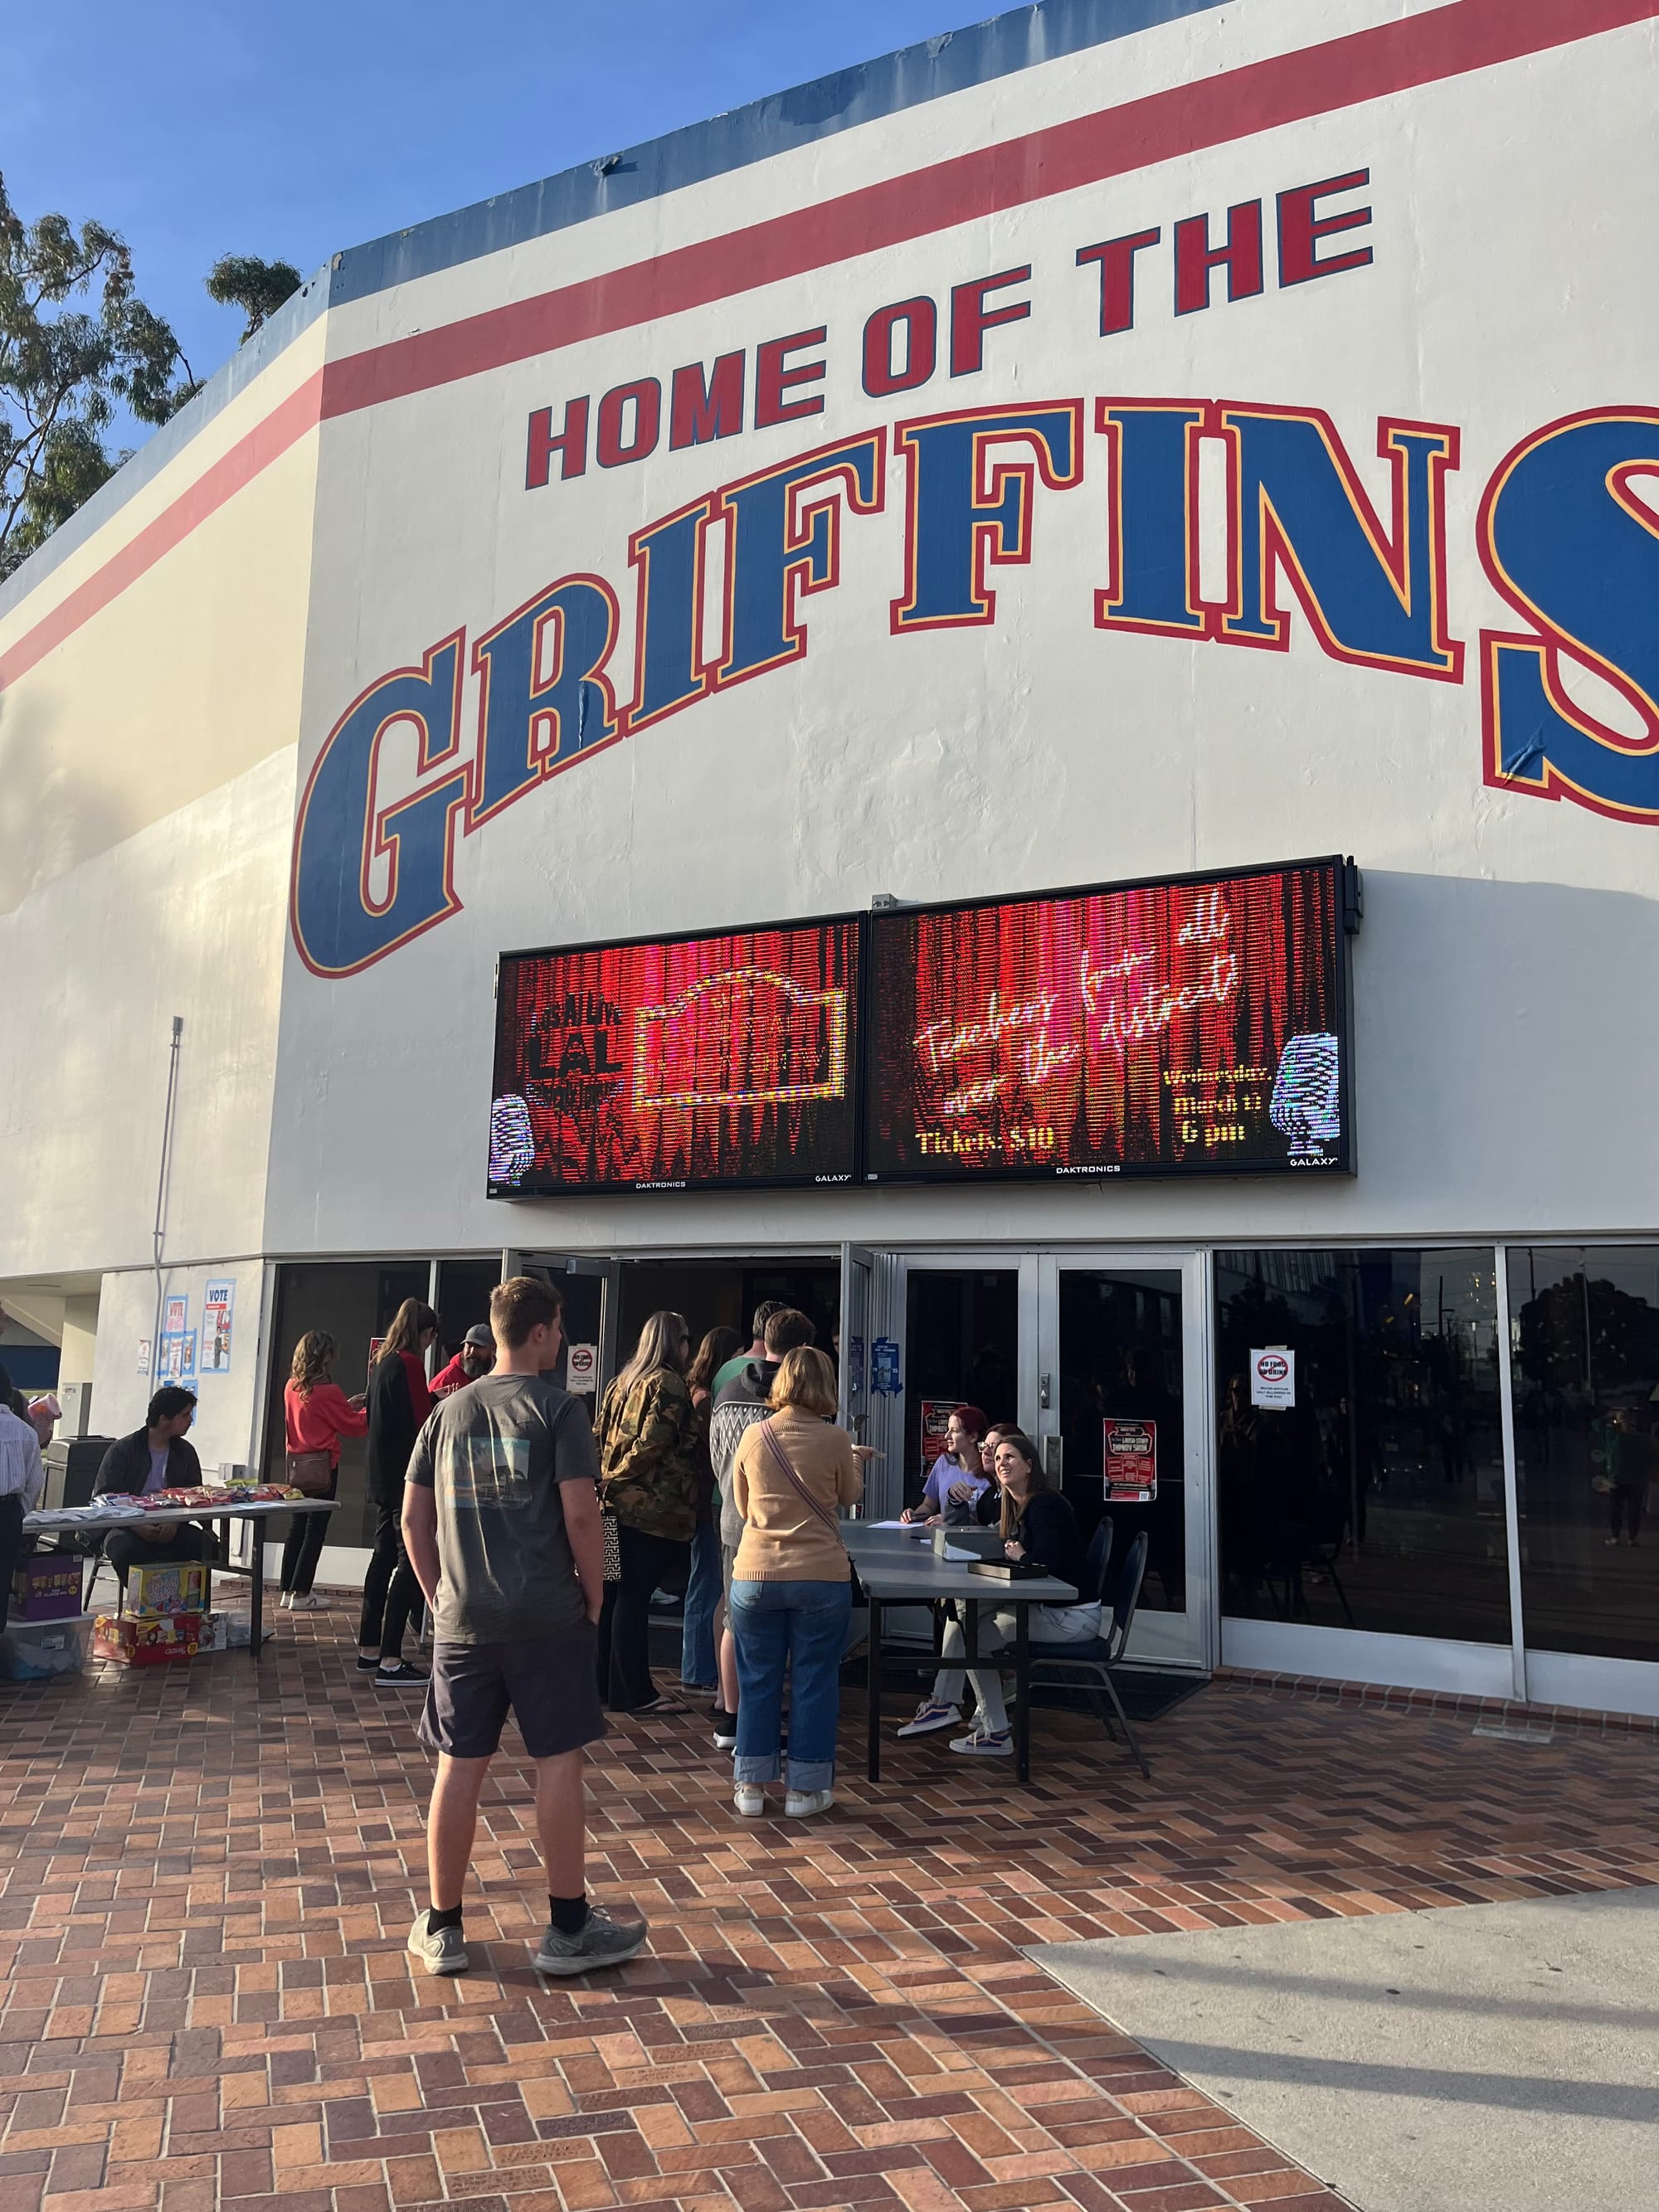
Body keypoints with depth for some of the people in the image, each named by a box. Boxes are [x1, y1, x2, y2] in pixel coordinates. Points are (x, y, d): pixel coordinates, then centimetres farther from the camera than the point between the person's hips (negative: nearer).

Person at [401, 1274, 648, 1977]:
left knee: (460, 1767, 11)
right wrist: (594, 1596, -1)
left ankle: (442, 1928, 22)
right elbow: (580, 1513, -13)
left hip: (463, 1621, 5)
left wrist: (440, 1594, 17)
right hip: (547, 1618, -4)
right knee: (559, 1761, 5)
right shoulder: (558, 1409, -8)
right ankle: (568, 1927, 14)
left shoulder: (450, 1410, 7)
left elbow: (414, 1516, 9)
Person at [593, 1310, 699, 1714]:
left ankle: (603, 1682, 22)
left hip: (617, 1505, 8)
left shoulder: (621, 1382, 15)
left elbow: (601, 1438, 14)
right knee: (634, 1597, -5)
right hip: (652, 1509, -8)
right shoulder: (669, 1385, -10)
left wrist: (607, 1478, 11)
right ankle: (633, 1692, 1)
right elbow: (652, 1444, -16)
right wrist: (617, 1479, -6)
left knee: (612, 1594, 14)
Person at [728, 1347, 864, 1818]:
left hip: (755, 1575, 2)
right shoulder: (835, 1439, -9)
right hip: (821, 1576, -2)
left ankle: (751, 1787, 19)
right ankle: (805, 1788, 16)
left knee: (757, 1680, 12)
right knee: (814, 1681, 9)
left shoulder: (753, 1436, -2)